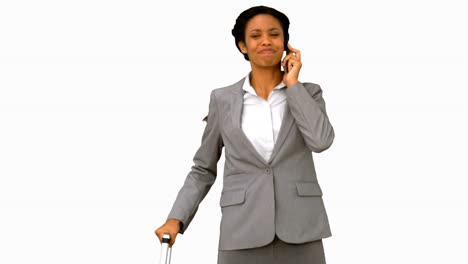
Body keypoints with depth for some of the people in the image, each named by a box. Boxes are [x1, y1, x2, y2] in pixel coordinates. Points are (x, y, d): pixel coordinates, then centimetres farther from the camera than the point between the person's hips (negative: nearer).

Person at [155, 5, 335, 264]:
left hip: (299, 233, 1)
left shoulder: (308, 93, 5)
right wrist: (176, 219, -3)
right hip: (243, 233, 0)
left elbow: (321, 141, -14)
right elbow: (203, 169, 9)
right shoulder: (222, 99, 5)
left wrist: (293, 84, -6)